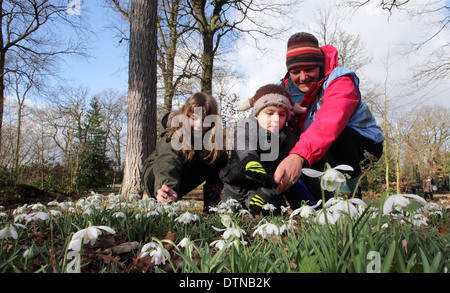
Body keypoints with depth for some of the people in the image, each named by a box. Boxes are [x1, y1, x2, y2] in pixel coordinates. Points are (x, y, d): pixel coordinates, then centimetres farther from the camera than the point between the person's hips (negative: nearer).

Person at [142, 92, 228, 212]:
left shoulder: (214, 136, -16)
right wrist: (167, 187, -70)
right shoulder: (174, 134, -32)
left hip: (183, 178, 5)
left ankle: (211, 207, -13)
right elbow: (168, 161, -50)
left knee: (221, 159, -15)